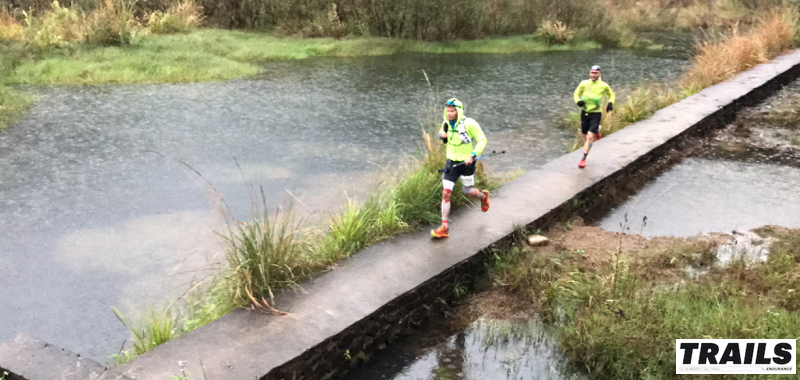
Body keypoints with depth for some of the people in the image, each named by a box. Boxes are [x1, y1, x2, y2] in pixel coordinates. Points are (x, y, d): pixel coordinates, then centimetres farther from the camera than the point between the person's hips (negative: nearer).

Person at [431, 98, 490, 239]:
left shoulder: (469, 124, -18)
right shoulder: (446, 123, -1)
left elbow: (482, 140, -11)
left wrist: (473, 155, -24)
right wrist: (441, 135, -6)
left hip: (466, 163, -4)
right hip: (451, 163, 4)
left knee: (469, 193, 12)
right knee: (446, 193, -6)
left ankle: (483, 196, 51)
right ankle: (444, 227, -1)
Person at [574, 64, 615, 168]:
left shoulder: (604, 85, -4)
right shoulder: (584, 84, -3)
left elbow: (611, 95, 14)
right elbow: (576, 94, 10)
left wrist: (610, 103, -5)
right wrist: (578, 101, -12)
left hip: (596, 114, -3)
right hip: (585, 112, 3)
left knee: (590, 137, -14)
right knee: (586, 136, 13)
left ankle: (583, 159, -6)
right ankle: (597, 131, 49)